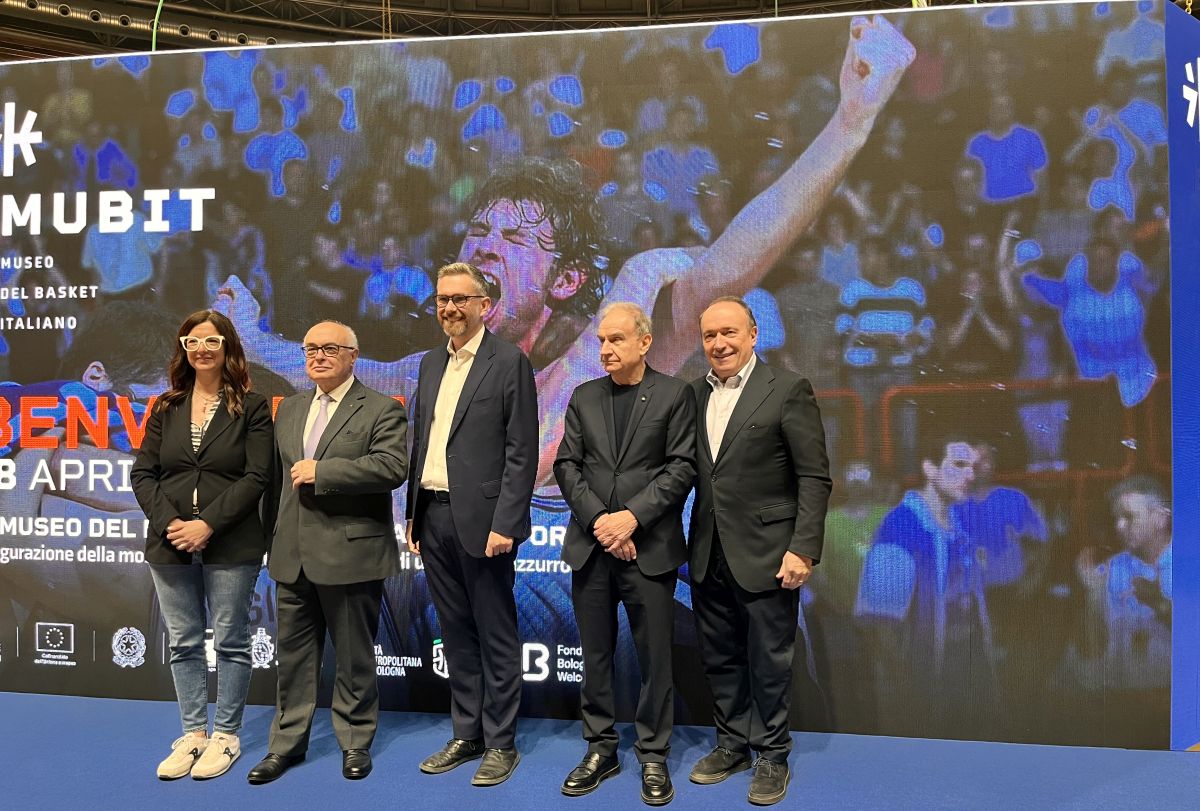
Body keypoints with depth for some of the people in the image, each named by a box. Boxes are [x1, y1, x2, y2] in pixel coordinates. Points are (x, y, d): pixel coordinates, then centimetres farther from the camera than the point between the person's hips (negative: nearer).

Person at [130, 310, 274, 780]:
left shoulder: (252, 407, -2)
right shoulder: (166, 408, 10)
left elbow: (256, 476, -9)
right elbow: (142, 473, 6)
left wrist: (208, 525, -16)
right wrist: (168, 523, -9)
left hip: (230, 546, -4)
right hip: (170, 545, 4)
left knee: (230, 641, 5)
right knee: (184, 643, 11)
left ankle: (226, 735, 18)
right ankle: (193, 733, 24)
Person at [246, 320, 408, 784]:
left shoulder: (381, 410, -5)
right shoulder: (289, 409, 15)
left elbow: (393, 467, -20)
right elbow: (277, 475, 19)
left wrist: (321, 471, -19)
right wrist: (273, 531, 13)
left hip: (351, 554, -5)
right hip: (293, 555, 6)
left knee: (354, 657, 8)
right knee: (294, 654, 14)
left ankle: (355, 741, 24)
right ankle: (287, 742, 28)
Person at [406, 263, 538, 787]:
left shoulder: (510, 363, -6)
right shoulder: (430, 364, 14)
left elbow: (521, 453, -11)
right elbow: (420, 443, 16)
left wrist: (505, 524, -16)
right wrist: (414, 515, 12)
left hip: (481, 520, -6)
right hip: (434, 517, 7)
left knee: (495, 636, 5)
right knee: (456, 633, 15)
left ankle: (500, 743, 18)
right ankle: (466, 734, 28)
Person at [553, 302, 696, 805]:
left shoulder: (674, 394, 0)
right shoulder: (583, 397, 10)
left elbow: (682, 467, -6)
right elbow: (567, 466, 5)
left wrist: (632, 517, -15)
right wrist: (599, 520, -9)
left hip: (649, 548, -3)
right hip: (591, 546, 3)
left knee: (654, 657, 5)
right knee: (595, 655, 11)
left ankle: (653, 756, 21)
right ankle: (600, 749, 26)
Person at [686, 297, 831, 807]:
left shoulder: (788, 390, -7)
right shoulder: (694, 394, 8)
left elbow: (815, 477, -9)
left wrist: (804, 549, -16)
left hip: (765, 555, -4)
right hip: (708, 557, 5)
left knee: (768, 664, 8)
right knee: (719, 660, 15)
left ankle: (772, 756, 26)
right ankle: (732, 745, 34)